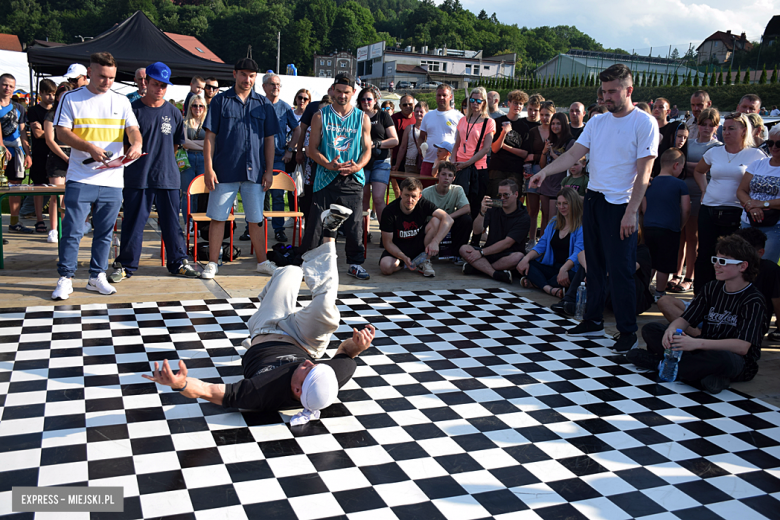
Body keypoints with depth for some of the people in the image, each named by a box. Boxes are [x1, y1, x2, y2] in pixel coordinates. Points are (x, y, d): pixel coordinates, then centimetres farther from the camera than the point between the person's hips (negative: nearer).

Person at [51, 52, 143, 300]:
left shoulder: (121, 101, 11)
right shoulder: (71, 99, 3)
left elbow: (133, 129, 5)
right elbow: (62, 132, -4)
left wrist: (136, 145, -19)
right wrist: (89, 148, -20)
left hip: (113, 179, 3)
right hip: (80, 178, -3)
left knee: (104, 231, 9)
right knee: (72, 230, -3)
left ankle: (97, 276, 21)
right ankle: (65, 278, 7)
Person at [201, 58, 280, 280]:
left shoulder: (264, 104, 10)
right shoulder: (220, 101, 4)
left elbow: (269, 139, 11)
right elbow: (210, 137, 1)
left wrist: (269, 170, 4)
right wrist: (208, 168, -6)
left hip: (254, 171, 1)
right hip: (224, 170, -1)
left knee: (255, 219, 8)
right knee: (218, 218, 3)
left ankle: (262, 261, 19)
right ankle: (212, 263, 12)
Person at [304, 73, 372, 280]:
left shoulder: (362, 118, 11)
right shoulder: (321, 116, 7)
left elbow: (367, 148, 10)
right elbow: (312, 148, 4)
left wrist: (358, 165, -11)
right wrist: (328, 164, -14)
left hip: (352, 179, 1)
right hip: (326, 178, -1)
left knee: (354, 224, 0)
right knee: (316, 222, -2)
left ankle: (355, 263, 14)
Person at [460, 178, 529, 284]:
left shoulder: (523, 217, -9)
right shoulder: (493, 209, 5)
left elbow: (507, 243, -17)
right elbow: (477, 231, -5)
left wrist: (481, 252, -20)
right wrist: (482, 212, -21)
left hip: (508, 255, -3)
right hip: (490, 252, 4)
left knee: (518, 257, -38)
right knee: (464, 249, -22)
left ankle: (477, 266, -27)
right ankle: (496, 274, -36)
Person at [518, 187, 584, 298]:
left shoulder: (582, 226, -8)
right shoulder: (554, 222, 16)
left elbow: (578, 253, -20)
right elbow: (541, 245, 12)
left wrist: (563, 269, -37)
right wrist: (526, 258, -7)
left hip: (570, 269, -7)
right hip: (552, 267, 7)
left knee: (568, 276, -41)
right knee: (525, 263, -13)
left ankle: (535, 282, -24)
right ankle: (549, 289, -36)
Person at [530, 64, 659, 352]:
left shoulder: (644, 123, -8)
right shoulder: (597, 121, 10)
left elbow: (643, 173, -12)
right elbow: (573, 154, 4)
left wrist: (631, 212, -17)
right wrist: (545, 171, -12)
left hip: (620, 206, -6)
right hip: (593, 199, 6)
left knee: (620, 270, -5)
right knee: (595, 264, 13)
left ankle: (627, 331, 5)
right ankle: (593, 320, 25)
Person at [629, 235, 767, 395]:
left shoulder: (753, 301, -15)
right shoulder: (712, 288, 4)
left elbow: (743, 346, -26)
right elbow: (685, 319, 2)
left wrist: (698, 343, -36)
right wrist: (671, 329, -24)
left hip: (737, 361, -6)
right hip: (705, 350, 6)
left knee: (721, 358, -44)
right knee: (650, 329, -5)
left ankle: (659, 362, -22)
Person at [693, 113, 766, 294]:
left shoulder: (755, 155, 0)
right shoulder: (714, 152, 10)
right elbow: (698, 171, 27)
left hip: (736, 213, -3)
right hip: (709, 211, 3)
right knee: (705, 254, 4)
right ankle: (700, 296, 13)